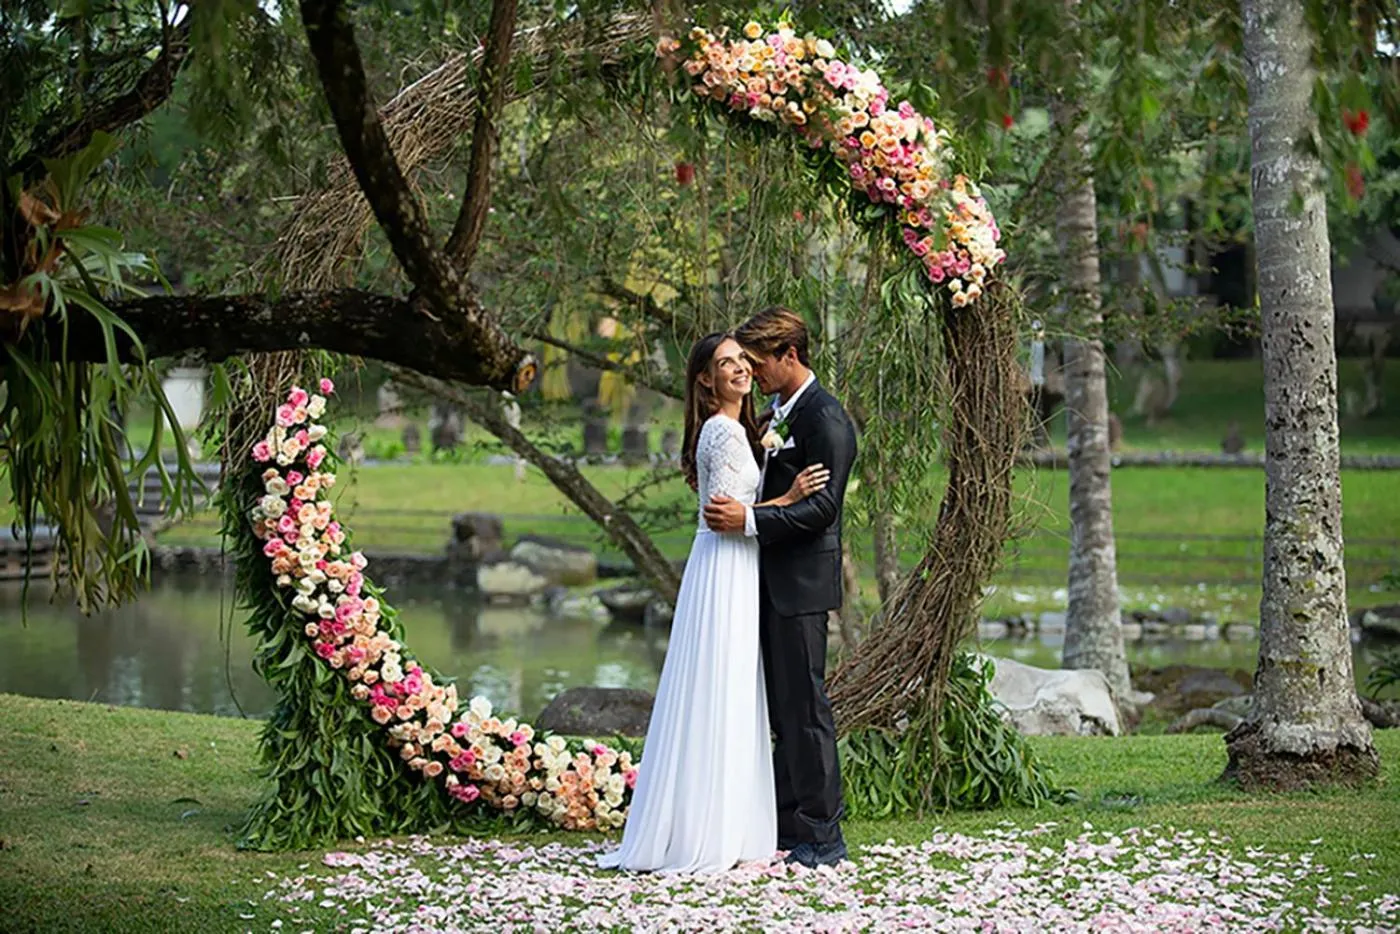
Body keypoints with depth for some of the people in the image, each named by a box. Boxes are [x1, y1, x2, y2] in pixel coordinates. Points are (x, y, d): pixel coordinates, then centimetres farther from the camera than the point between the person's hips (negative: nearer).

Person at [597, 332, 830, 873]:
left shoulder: (737, 429, 17)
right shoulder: (724, 432, -14)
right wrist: (788, 499, -15)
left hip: (735, 571, 10)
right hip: (723, 571, -10)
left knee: (731, 702, 11)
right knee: (717, 701, -6)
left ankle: (725, 827, 16)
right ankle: (702, 836, -2)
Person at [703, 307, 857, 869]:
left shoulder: (825, 418, -13)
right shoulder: (778, 414, 17)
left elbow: (822, 506, -19)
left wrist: (748, 519, -25)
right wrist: (729, 506, 9)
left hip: (802, 584, -10)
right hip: (771, 584, 10)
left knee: (805, 706, -6)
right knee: (783, 709, 12)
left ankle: (821, 838, 0)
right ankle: (788, 828, 18)